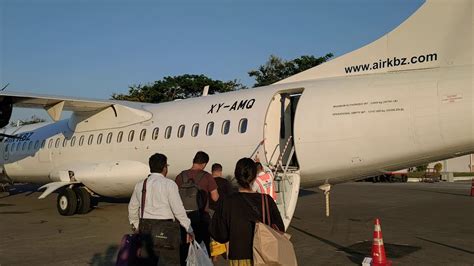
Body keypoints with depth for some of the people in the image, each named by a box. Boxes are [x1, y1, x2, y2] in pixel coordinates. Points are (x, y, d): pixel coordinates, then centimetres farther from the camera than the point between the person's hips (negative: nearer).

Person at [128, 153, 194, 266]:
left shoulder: (140, 185, 7)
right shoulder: (169, 184, -10)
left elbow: (132, 207, 18)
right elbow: (178, 210, -12)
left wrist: (135, 224, 34)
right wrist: (189, 229, -3)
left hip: (145, 227, 6)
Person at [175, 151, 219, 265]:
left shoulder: (181, 176, -1)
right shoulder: (207, 176, -10)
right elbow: (215, 197, -8)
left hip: (185, 215, 3)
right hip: (202, 215, -3)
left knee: (185, 245, 12)